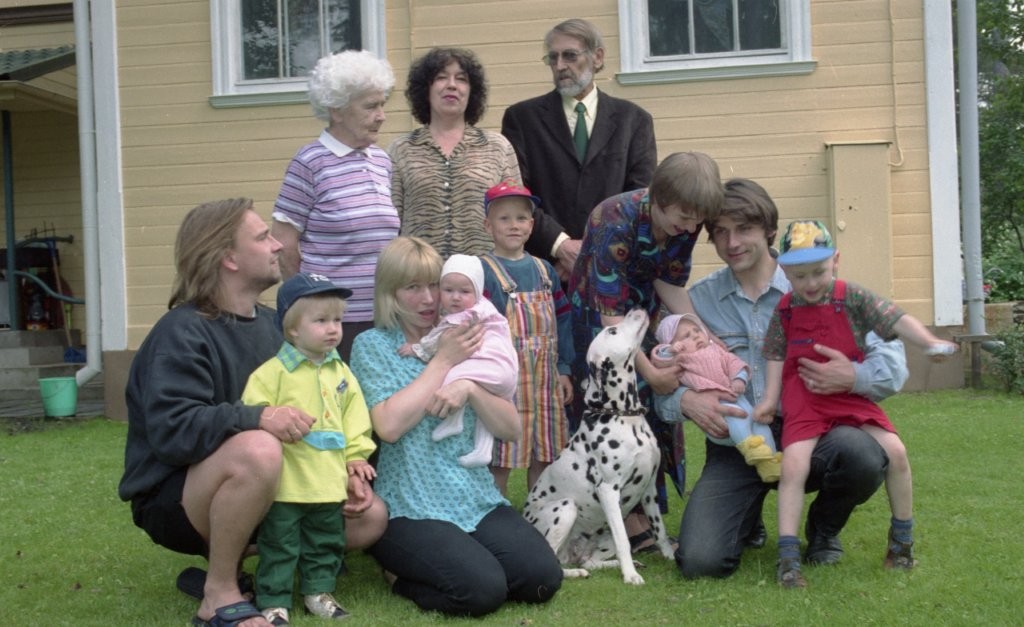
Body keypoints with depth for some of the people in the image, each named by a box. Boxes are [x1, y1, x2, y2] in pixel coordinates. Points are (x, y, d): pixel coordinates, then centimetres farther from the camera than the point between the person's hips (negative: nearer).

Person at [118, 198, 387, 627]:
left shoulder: (268, 323, 6)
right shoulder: (182, 333, -19)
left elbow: (300, 416, 13)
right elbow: (173, 429, -32)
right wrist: (258, 418, -41)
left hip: (248, 485, 8)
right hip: (174, 498, -8)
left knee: (370, 517, -1)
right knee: (256, 449, -39)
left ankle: (230, 558, 9)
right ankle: (220, 593, -19)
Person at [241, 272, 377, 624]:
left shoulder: (341, 373, 8)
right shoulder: (273, 372, -10)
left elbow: (355, 418, 12)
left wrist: (356, 455, 6)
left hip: (329, 481, 6)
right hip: (286, 482, -5)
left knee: (326, 542, 17)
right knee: (279, 545, 3)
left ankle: (319, 591, 33)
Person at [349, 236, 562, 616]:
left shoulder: (465, 342, 13)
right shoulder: (372, 345, 1)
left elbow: (511, 429, 6)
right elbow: (390, 426, -16)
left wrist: (469, 387, -14)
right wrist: (444, 360, -9)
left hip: (479, 501, 5)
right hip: (412, 510, -5)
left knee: (543, 577, -16)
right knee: (482, 589, -26)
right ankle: (400, 575, 4)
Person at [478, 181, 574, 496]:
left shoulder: (543, 269, 10)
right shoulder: (485, 272, -9)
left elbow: (562, 319, 12)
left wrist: (563, 368, 8)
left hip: (545, 378, 6)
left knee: (543, 457, 14)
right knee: (501, 460, 1)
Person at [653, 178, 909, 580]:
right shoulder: (696, 302, 7)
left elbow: (892, 361, -1)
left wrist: (853, 377, -22)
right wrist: (685, 400, -19)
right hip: (732, 448, 1)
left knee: (863, 456, -34)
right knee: (701, 562, -21)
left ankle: (824, 527, 4)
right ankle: (748, 520, 19)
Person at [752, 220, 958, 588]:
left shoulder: (852, 298, -3)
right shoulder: (785, 310, 2)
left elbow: (895, 320, -11)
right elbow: (776, 355, 8)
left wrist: (930, 343, -26)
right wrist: (770, 399, 0)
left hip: (852, 396, 0)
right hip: (804, 402, 0)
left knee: (895, 450, -13)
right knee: (793, 464, -20)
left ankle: (902, 540, 9)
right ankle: (788, 558, -16)